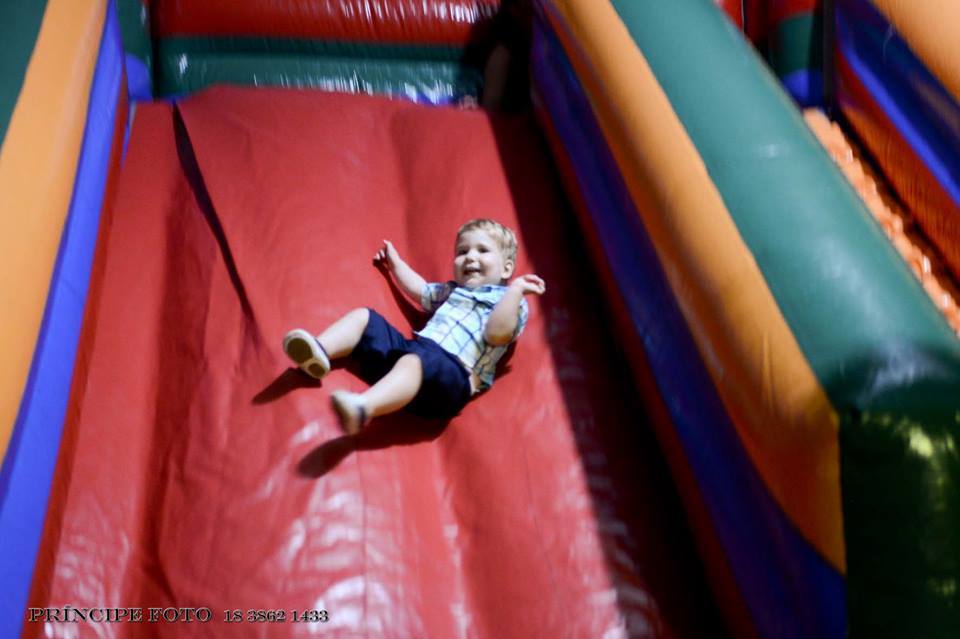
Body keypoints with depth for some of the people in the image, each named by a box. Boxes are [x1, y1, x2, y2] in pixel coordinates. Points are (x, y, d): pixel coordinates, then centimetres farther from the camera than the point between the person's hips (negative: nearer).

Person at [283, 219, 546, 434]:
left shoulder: (510, 301, 8)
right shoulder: (450, 291, 32)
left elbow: (497, 334, -13)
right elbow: (419, 290, 50)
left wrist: (515, 290, -15)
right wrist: (395, 262, 59)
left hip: (454, 372, -9)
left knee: (417, 361, -42)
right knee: (363, 317, 7)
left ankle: (363, 408, -67)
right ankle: (319, 352, -19)